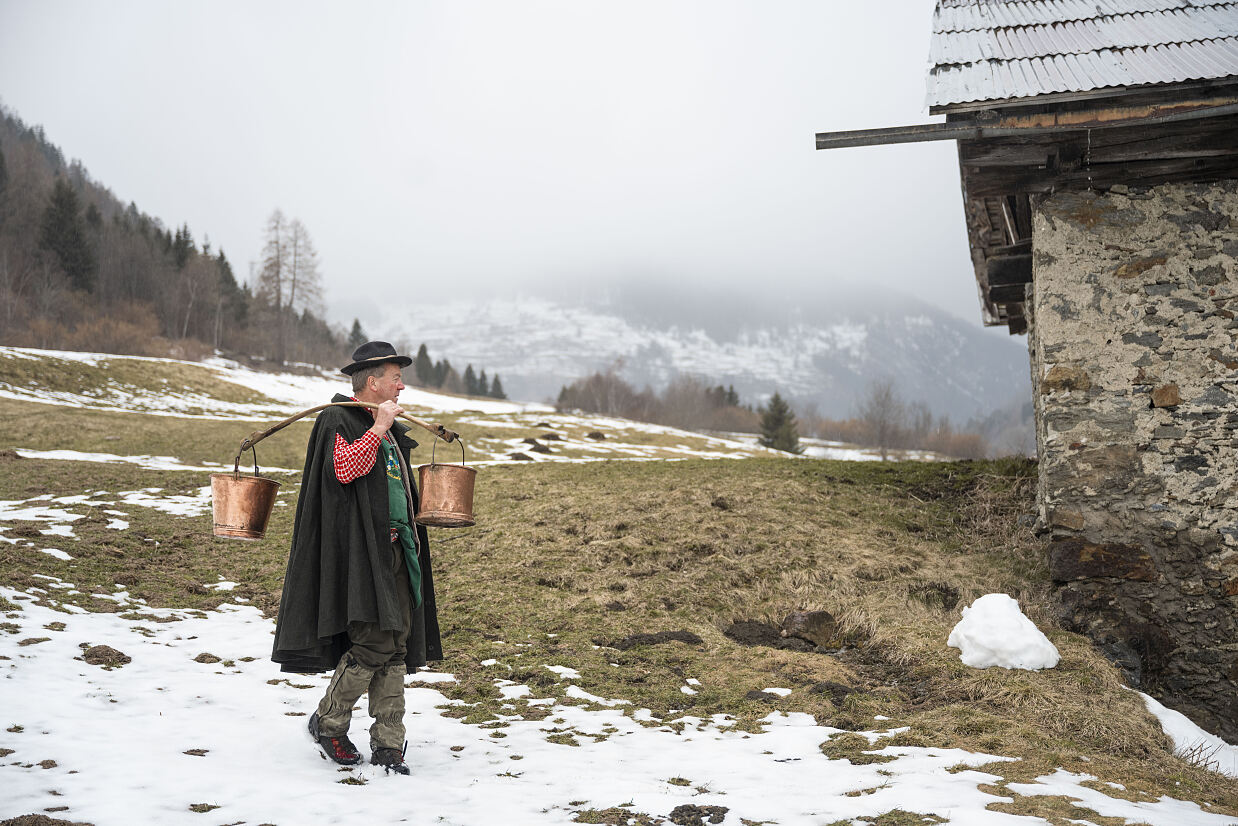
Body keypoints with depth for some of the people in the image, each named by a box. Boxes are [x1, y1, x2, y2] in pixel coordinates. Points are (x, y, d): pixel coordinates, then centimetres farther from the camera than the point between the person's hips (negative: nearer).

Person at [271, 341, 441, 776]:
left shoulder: (389, 430, 21)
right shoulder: (339, 421, -5)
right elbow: (343, 469, -24)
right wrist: (378, 428, -21)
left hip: (394, 548, 9)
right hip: (358, 548, -8)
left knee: (397, 643, 4)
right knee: (374, 641, -14)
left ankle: (388, 744, 10)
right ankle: (328, 723, 7)